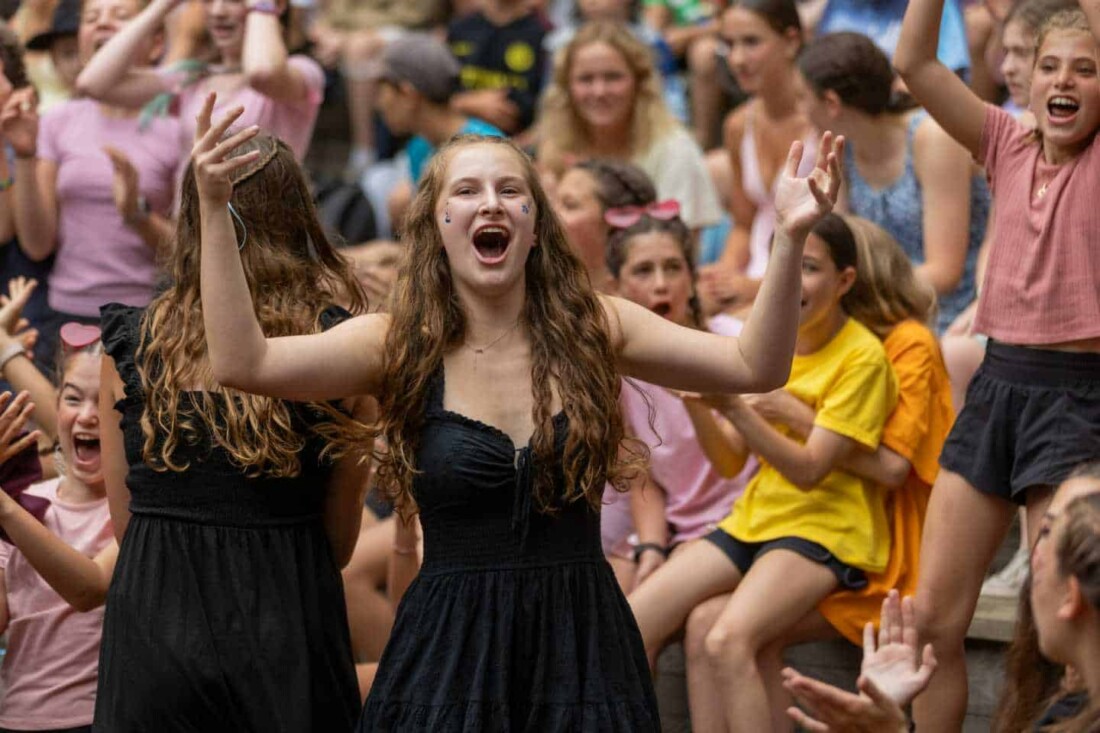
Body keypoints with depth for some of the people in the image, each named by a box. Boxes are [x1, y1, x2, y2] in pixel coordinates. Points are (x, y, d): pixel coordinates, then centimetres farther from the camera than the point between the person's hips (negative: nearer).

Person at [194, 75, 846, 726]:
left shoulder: (594, 330, 1)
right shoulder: (400, 348, -3)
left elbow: (754, 366, -5)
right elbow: (244, 362, -15)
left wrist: (790, 238, -18)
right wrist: (216, 210, -21)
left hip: (581, 648, 1)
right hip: (449, 650, -1)